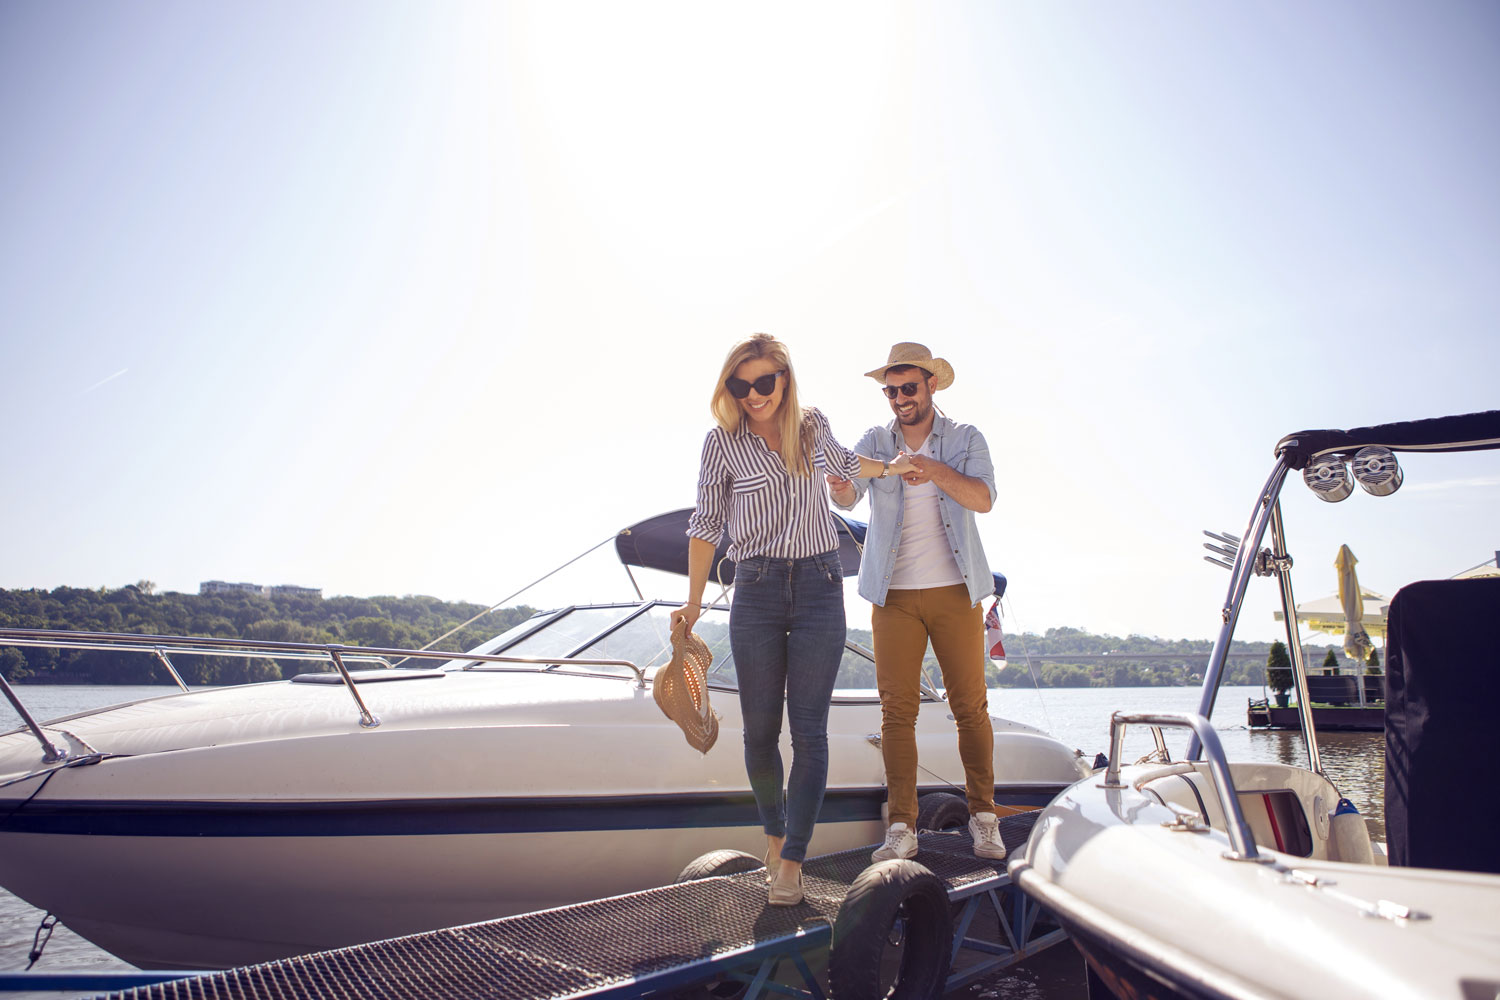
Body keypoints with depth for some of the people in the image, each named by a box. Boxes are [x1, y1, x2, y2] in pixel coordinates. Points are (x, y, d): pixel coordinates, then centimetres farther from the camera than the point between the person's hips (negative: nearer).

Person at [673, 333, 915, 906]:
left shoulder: (813, 426, 8)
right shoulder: (723, 442, 0)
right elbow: (705, 527, 4)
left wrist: (887, 468, 31)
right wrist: (693, 603, 2)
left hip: (819, 587, 1)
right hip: (756, 591, -1)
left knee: (809, 729, -2)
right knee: (760, 729, 4)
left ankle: (791, 860, 6)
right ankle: (774, 831, 29)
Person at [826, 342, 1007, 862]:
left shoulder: (966, 439, 4)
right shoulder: (874, 441, 7)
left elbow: (983, 498, -11)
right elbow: (849, 493, -10)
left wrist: (937, 472, -29)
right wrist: (840, 488, -34)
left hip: (955, 591, 0)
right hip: (895, 594, 1)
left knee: (970, 705, 4)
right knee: (897, 709, 0)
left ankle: (983, 816, 19)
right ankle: (902, 828, 6)